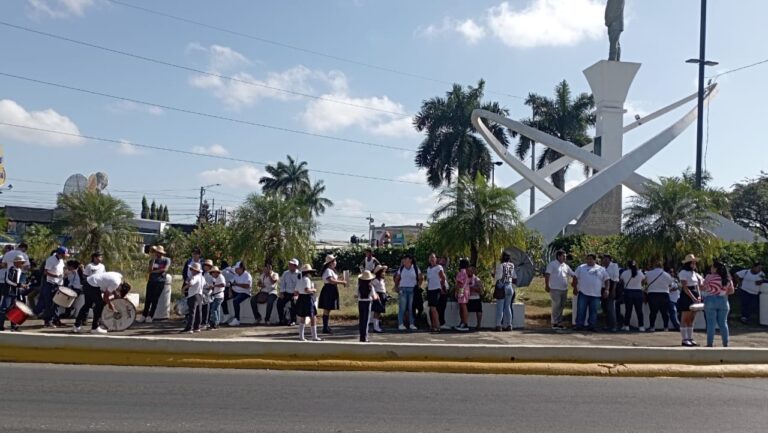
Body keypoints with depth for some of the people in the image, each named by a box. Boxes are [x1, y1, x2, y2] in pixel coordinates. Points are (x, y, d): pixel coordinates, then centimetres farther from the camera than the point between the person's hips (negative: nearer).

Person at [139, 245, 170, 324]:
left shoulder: (166, 260, 0)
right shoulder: (152, 260, 11)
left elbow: (165, 269, -12)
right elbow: (149, 270, -4)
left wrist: (154, 271, -4)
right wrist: (154, 259, -8)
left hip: (160, 282, -4)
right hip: (151, 281, 4)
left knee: (155, 300, -1)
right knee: (148, 299, 1)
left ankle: (150, 317, 3)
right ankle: (144, 316, 5)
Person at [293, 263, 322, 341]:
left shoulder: (300, 280, 14)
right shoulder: (307, 279, -14)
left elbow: (295, 292, 14)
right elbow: (307, 290, -27)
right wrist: (313, 290, -11)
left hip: (301, 299, 9)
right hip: (307, 299, -9)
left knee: (302, 319, 16)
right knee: (313, 318, -2)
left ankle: (301, 336, 19)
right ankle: (314, 337, -1)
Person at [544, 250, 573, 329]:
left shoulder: (566, 266, 15)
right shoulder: (552, 264, -5)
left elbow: (573, 274, 19)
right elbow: (547, 275, -11)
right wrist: (547, 285, -17)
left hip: (564, 289, 7)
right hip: (555, 289, -7)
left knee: (561, 306, 10)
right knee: (556, 306, -7)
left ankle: (559, 323, 18)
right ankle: (554, 323, -1)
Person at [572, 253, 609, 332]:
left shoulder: (601, 269, 9)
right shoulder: (581, 267, 6)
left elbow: (606, 280, 10)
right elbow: (575, 278, 7)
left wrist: (606, 290, 1)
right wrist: (575, 288, 1)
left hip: (596, 295, 1)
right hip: (583, 293, -1)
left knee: (593, 311, 6)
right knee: (581, 310, -1)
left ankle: (592, 326, 13)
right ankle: (579, 326, 5)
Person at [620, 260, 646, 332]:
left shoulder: (624, 273, -4)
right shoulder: (640, 273, -2)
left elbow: (621, 281, 7)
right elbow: (644, 280, 10)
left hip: (628, 292, 0)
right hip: (638, 292, 0)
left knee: (628, 310, 5)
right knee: (639, 310, 5)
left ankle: (626, 326, 8)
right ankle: (641, 326, 5)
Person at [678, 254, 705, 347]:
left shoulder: (694, 273, 15)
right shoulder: (683, 273, -10)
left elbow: (697, 286, 14)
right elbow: (685, 288, -16)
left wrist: (699, 296, -3)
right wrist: (693, 298, -22)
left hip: (694, 298, 8)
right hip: (686, 298, -8)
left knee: (691, 319, 10)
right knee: (685, 319, -4)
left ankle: (690, 339, 14)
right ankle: (685, 340, -2)